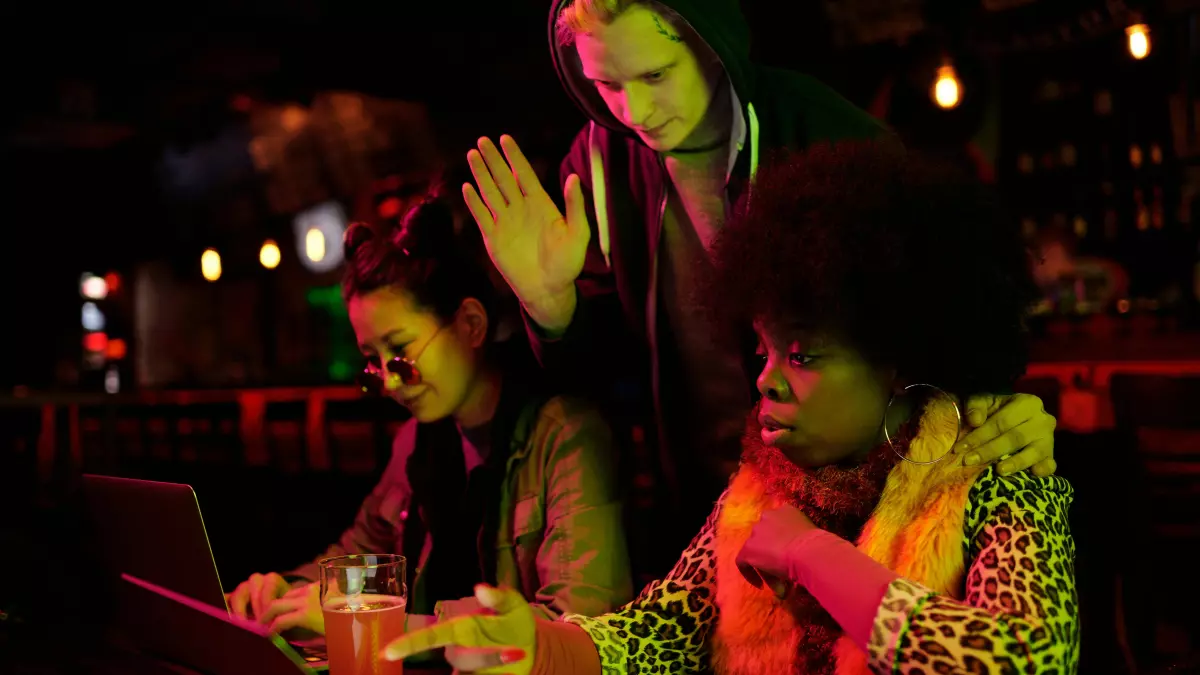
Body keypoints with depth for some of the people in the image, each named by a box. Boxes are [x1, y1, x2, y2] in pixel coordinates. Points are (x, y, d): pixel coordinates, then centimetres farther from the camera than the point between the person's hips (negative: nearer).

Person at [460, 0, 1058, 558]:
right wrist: (551, 302, -24)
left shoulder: (824, 133, -18)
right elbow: (600, 364, -2)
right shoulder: (600, 162, -7)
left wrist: (1003, 411, -28)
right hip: (706, 513, 3)